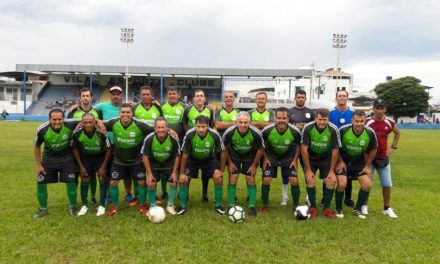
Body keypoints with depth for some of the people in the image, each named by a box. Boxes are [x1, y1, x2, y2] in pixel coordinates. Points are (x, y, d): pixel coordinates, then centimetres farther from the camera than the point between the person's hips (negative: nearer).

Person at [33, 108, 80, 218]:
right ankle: (43, 209, 25)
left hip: (66, 159, -1)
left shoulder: (70, 124, -27)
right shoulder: (42, 130, -24)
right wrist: (38, 165, -2)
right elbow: (37, 147, -6)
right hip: (48, 160, 1)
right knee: (41, 183, 3)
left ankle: (72, 207, 19)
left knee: (71, 182, -4)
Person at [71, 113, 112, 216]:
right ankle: (84, 205, 16)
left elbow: (109, 149, -18)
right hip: (85, 157, 2)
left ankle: (101, 206, 4)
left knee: (102, 178, -7)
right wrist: (81, 166, -6)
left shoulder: (101, 133, -32)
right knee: (84, 179, 2)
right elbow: (75, 149, -6)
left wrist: (103, 167, -14)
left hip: (101, 156, -2)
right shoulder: (77, 134, -25)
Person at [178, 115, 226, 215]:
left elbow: (223, 152, -13)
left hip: (209, 159, 0)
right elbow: (185, 154, -16)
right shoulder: (190, 134, -30)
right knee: (183, 180, -11)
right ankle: (183, 206, 9)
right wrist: (182, 173, -12)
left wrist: (221, 170, -10)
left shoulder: (214, 135, -29)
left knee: (218, 179, -14)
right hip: (193, 159, 0)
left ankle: (218, 205, 7)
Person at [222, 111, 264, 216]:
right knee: (233, 178, -7)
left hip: (250, 156, 0)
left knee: (251, 179, -3)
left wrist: (254, 165, -7)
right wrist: (229, 162, -7)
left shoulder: (256, 133, -29)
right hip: (234, 156, 0)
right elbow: (224, 147, -9)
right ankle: (231, 206, 6)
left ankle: (252, 206, 10)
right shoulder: (229, 132, -28)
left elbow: (260, 149, -11)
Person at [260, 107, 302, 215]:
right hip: (271, 157, 0)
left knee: (294, 180, -10)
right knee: (266, 180, -10)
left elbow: (298, 145, -3)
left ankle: (296, 207, 10)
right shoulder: (267, 130, -26)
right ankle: (265, 206, 10)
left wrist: (295, 160, -6)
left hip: (288, 157, 0)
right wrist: (265, 159, -6)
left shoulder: (295, 131, -24)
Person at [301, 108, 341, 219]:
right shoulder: (308, 128, -25)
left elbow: (335, 150, -13)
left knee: (331, 181, -12)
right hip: (310, 158, -1)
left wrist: (332, 171, -10)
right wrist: (308, 170, -16)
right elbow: (304, 149, -19)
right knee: (310, 180, -17)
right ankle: (313, 207, 3)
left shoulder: (333, 130, -23)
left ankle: (326, 208, 8)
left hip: (326, 159, 1)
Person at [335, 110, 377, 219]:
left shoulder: (370, 133, -18)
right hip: (343, 161, -3)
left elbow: (373, 150, 0)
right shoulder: (343, 130, -24)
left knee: (367, 185, -6)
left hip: (360, 163, 3)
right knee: (342, 184, -17)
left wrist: (367, 166, 1)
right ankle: (338, 209, 7)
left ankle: (358, 209, 16)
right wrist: (340, 161, -11)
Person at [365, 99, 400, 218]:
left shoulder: (389, 123, -2)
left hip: (383, 158, 3)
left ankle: (387, 208, 24)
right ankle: (364, 205, 20)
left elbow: (398, 133, 18)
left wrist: (393, 147, 8)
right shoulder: (367, 122, -13)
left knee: (387, 184, 8)